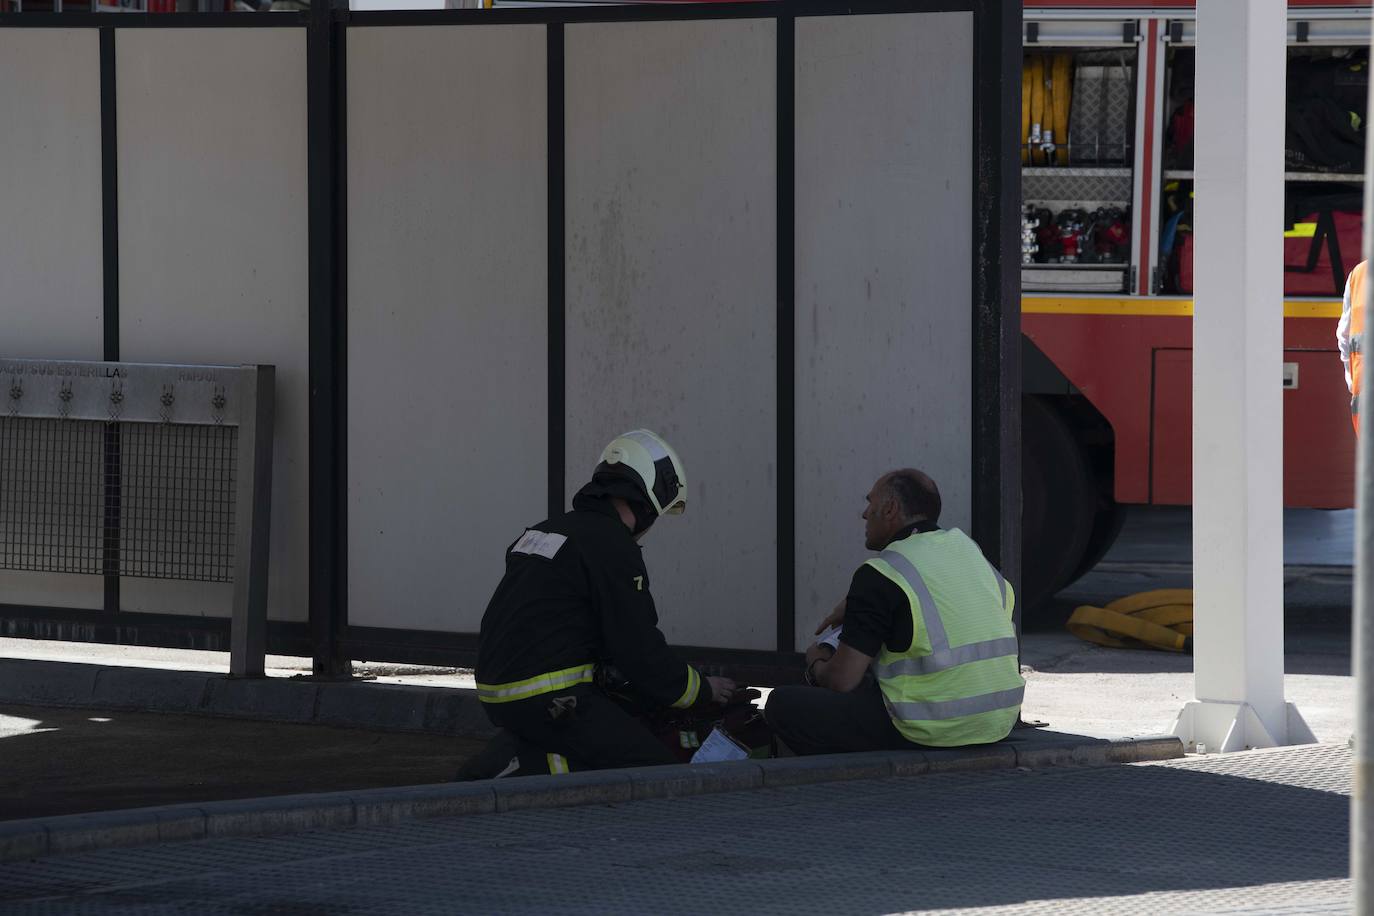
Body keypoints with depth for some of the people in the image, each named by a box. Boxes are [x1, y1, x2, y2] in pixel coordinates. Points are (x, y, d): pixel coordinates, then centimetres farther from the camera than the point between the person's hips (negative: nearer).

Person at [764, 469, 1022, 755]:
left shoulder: (880, 574, -12)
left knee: (783, 705, 1)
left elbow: (841, 680, -13)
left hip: (930, 730, -8)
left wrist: (816, 665, 13)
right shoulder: (965, 547, 11)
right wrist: (855, 605, 35)